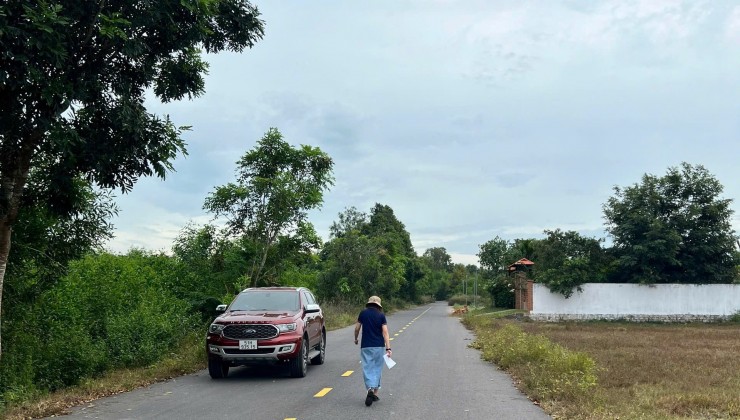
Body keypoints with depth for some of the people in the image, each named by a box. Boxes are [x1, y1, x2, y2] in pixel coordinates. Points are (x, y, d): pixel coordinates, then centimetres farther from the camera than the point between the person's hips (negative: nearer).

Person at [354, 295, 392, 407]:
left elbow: (357, 328, 5)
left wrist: (356, 338, 24)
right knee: (377, 369, 12)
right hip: (379, 346, 1)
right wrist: (388, 348, -12)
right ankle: (375, 393, 15)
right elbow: (385, 332, -9)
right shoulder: (381, 315, -1)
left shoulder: (363, 313, 0)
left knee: (367, 369, -2)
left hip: (366, 346, -1)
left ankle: (370, 389, -24)